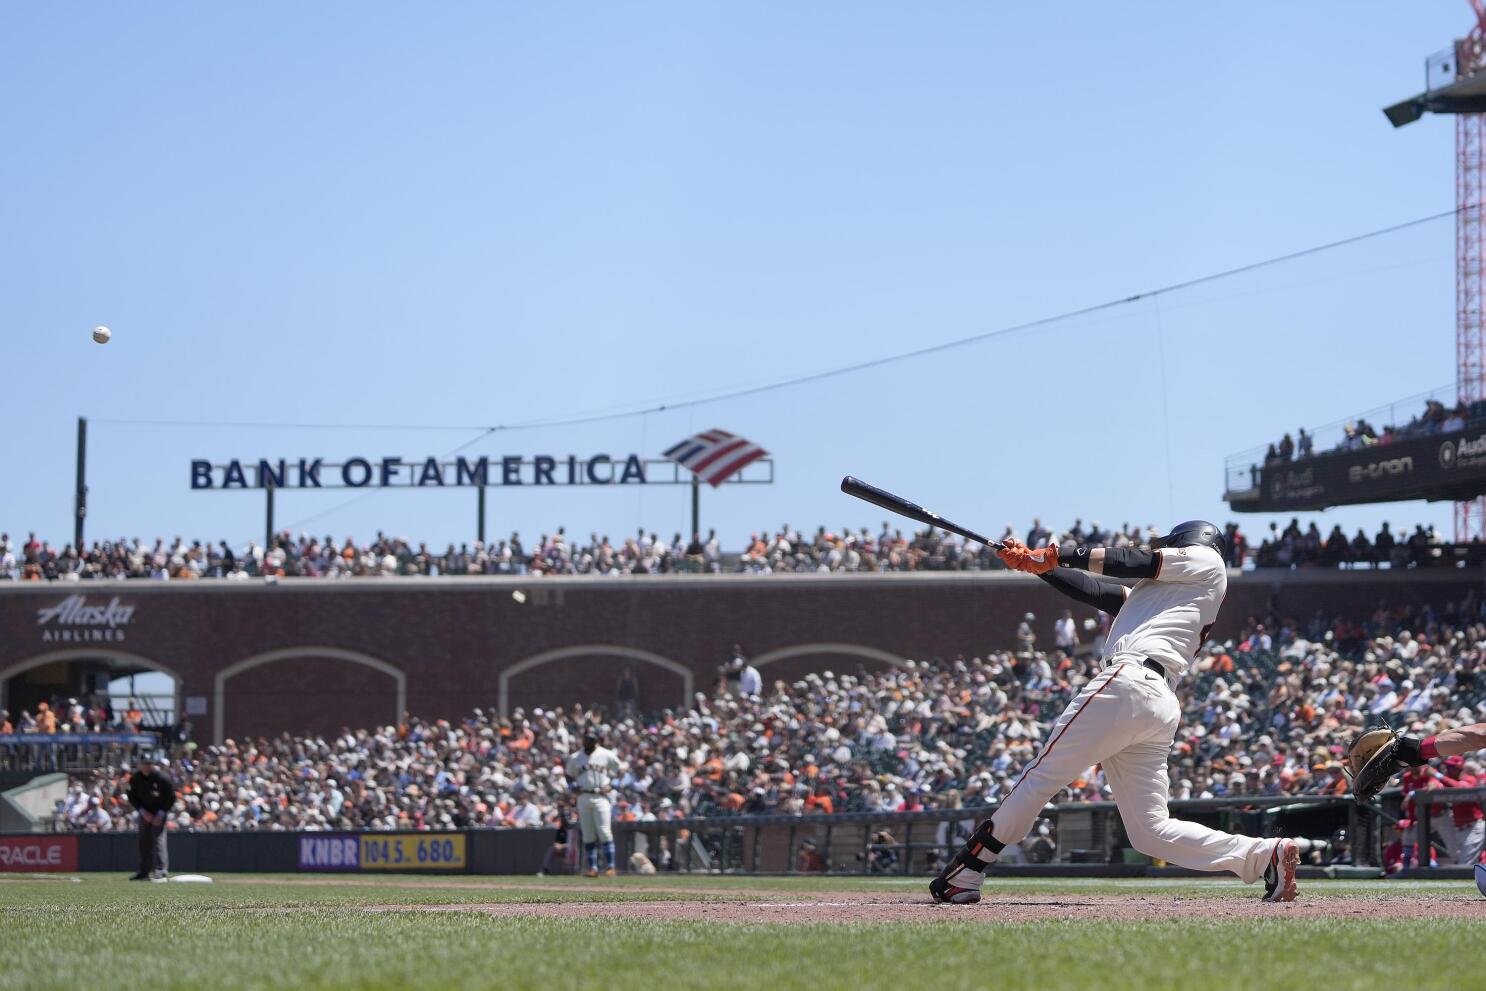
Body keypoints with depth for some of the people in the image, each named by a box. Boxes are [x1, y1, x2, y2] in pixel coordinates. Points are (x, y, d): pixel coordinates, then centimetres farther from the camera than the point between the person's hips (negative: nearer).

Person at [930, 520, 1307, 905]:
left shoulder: (1206, 560, 14)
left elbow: (1135, 562, 6)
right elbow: (1094, 589, 27)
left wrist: (1061, 554, 9)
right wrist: (1033, 561, 21)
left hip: (1129, 683, -9)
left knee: (1043, 774, -5)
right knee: (1151, 831, 2)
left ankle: (965, 873, -5)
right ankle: (1265, 855, -9)